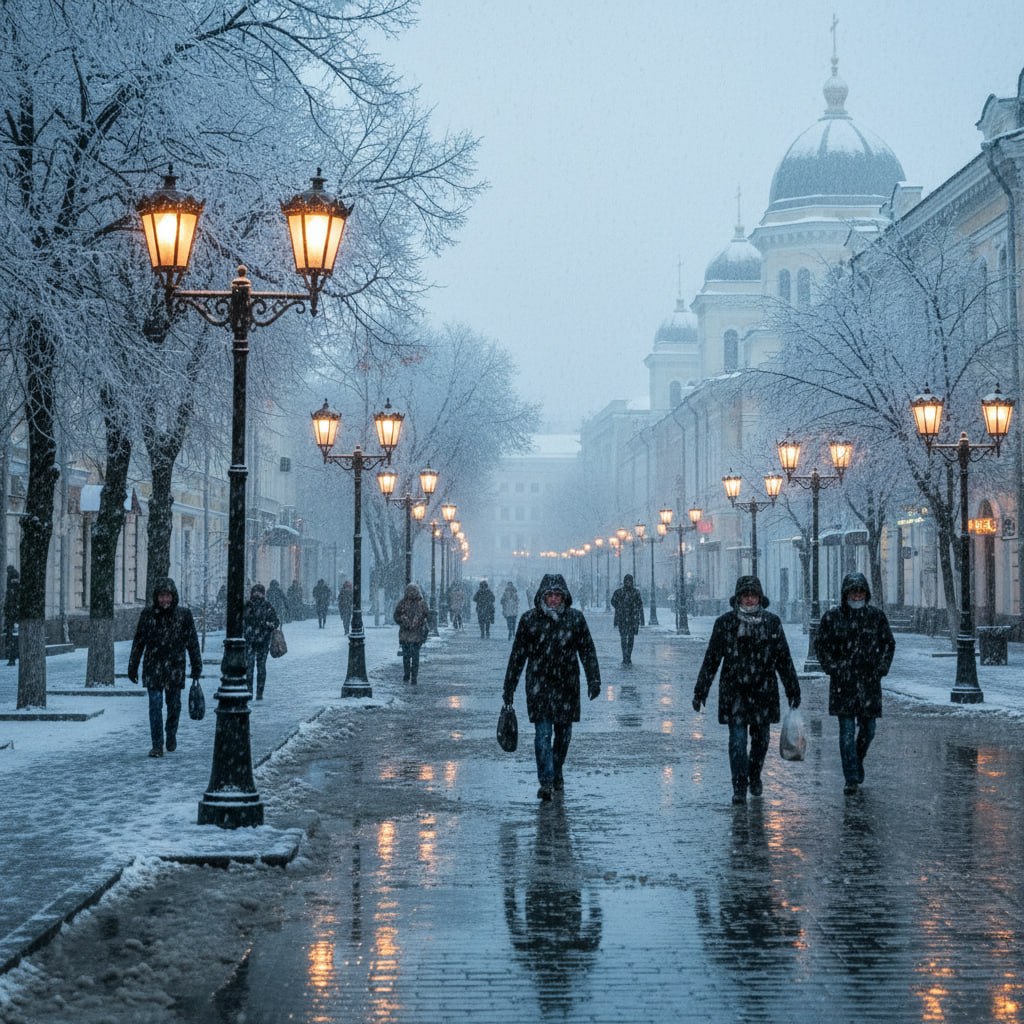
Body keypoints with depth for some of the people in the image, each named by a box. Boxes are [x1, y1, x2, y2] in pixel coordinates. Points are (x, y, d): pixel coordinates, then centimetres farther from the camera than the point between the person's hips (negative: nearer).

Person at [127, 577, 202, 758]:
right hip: (153, 667, 0)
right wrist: (132, 667, 6)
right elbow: (138, 641, 5)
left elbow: (192, 642, 3)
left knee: (174, 705, 11)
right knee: (155, 704, -7)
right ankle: (157, 745, -4)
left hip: (175, 667, 1)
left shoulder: (184, 614, -3)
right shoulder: (148, 614, -2)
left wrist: (197, 667, 3)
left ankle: (171, 737, 34)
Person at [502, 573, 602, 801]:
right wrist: (509, 687, 6)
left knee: (563, 732, 12)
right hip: (538, 685, -2)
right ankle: (546, 782, -13)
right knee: (542, 733, -11)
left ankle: (557, 773, 32)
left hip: (566, 685, 2)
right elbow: (518, 654, 5)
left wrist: (594, 680, -3)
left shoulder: (575, 618, 2)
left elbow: (587, 651, 5)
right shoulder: (529, 619, 0)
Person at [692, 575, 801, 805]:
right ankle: (739, 788, -3)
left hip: (764, 692, 2)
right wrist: (700, 691, 2)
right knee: (737, 740, -7)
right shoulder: (725, 623, -1)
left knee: (761, 738, 11)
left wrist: (793, 690, 10)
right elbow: (711, 659, 3)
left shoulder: (772, 623, 4)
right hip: (734, 692, -2)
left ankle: (754, 776, 34)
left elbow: (784, 659, 10)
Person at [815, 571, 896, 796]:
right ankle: (851, 779, -6)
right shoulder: (832, 617, -1)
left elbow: (888, 644, 12)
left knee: (868, 729, 9)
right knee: (847, 731, -7)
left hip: (870, 681, 2)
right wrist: (833, 668, -6)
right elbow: (820, 645, 4)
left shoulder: (877, 616, 4)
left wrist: (881, 668, 0)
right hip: (843, 682, -2)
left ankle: (857, 760, 38)